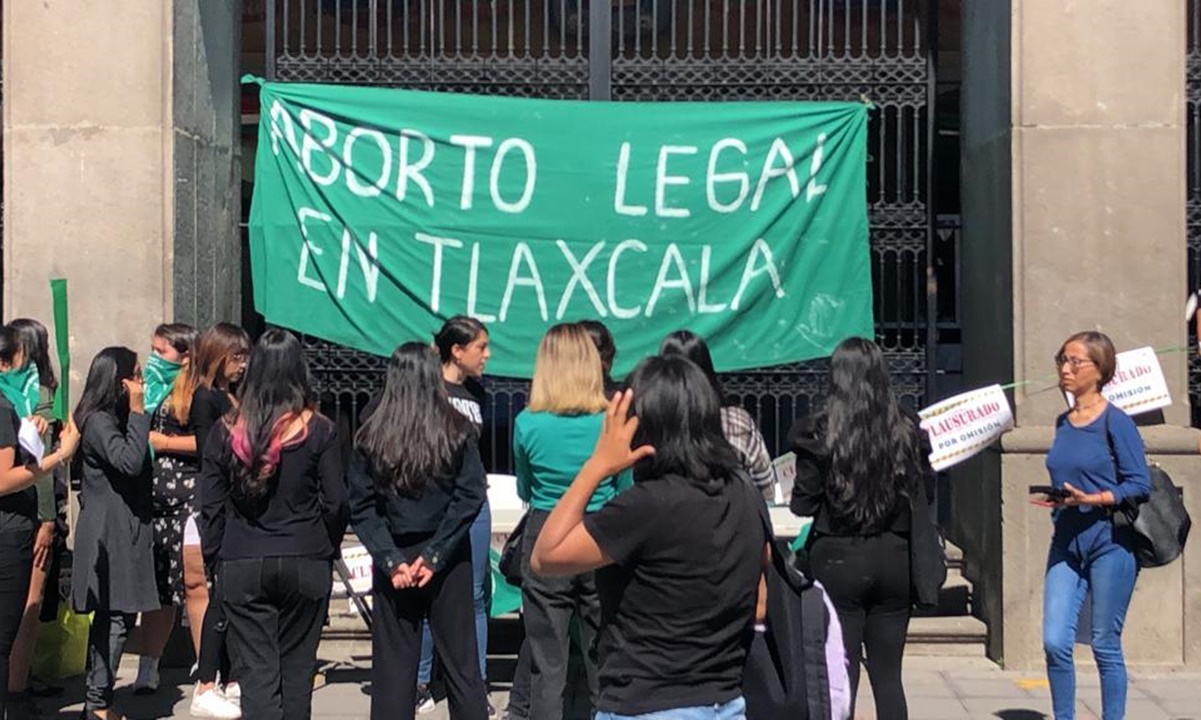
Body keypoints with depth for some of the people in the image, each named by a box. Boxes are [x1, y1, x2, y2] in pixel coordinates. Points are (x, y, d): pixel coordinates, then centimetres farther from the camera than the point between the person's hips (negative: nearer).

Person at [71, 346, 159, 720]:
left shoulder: (114, 420, 19)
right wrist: (138, 412, -18)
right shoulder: (97, 422, -12)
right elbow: (129, 461, -25)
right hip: (109, 534, -10)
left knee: (113, 616, 11)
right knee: (116, 616, -10)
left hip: (122, 531, 10)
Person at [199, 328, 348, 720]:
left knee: (255, 671, 2)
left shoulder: (226, 431, -2)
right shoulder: (319, 430, -7)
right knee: (296, 669, 12)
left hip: (242, 567, 1)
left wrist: (215, 555, 12)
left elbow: (210, 506, 1)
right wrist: (327, 547, 12)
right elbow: (336, 502, -4)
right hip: (305, 565, 0)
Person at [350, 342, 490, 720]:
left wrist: (391, 559, -9)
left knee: (393, 667, 7)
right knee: (461, 664, 8)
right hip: (449, 564, 0)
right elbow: (469, 497, -11)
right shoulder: (457, 430, -4)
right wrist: (435, 555, -11)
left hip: (394, 561, 0)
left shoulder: (371, 434, -2)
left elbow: (361, 506, -6)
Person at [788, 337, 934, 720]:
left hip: (837, 560, -3)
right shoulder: (906, 429, -1)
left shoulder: (818, 433, -10)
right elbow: (926, 492, 7)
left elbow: (803, 505, -8)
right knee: (888, 674, 11)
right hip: (894, 559, 3)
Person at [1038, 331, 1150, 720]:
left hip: (1109, 543, -5)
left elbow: (1140, 484, -10)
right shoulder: (1063, 423, 11)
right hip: (1066, 542, 5)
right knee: (1054, 642, -3)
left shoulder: (1115, 422, -7)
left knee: (1105, 645, 2)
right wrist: (1057, 499, 6)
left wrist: (1093, 500, -20)